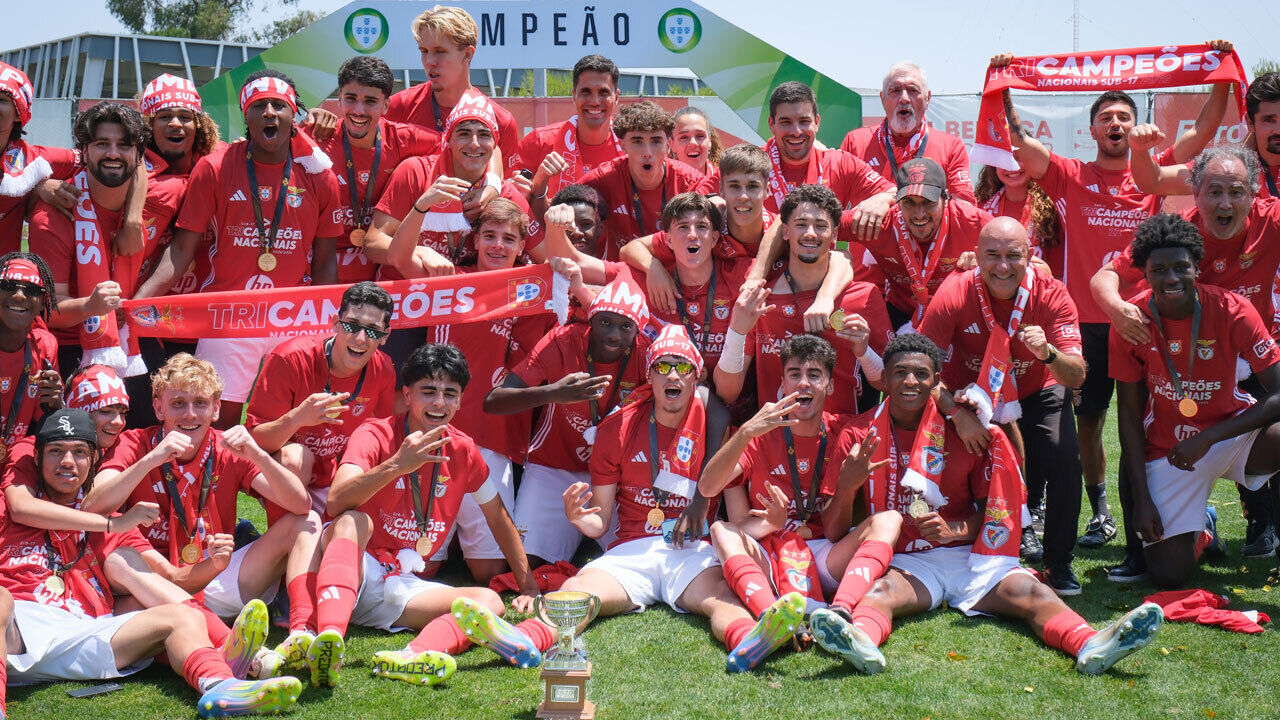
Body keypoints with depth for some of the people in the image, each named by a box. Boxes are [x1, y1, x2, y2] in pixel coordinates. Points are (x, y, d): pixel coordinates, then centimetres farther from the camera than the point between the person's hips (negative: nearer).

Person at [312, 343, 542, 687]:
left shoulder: (464, 451, 6)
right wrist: (396, 465, -38)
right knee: (353, 521, -34)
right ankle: (329, 637, -58)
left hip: (407, 587, 5)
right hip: (354, 570, -4)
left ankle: (411, 656, -50)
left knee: (489, 601, -20)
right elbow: (336, 503, -26)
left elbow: (499, 519, 19)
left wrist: (529, 587, 16)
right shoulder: (376, 435, -8)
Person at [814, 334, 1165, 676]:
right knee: (880, 591, -36)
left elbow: (993, 507, 11)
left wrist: (955, 529, -10)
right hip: (904, 561, -2)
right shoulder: (864, 434, 4)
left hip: (969, 556, 2)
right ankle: (862, 641, -69)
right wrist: (849, 482, -21)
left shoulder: (960, 430, 7)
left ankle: (1091, 646, -52)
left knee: (1030, 592, -25)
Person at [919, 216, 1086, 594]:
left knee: (1064, 459, -23)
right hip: (971, 394, 0)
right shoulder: (955, 295, -24)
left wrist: (1048, 353, -48)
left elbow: (1077, 377, -26)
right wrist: (958, 415, -37)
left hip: (1035, 393, 0)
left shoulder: (1051, 296, -22)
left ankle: (1058, 564, -1)